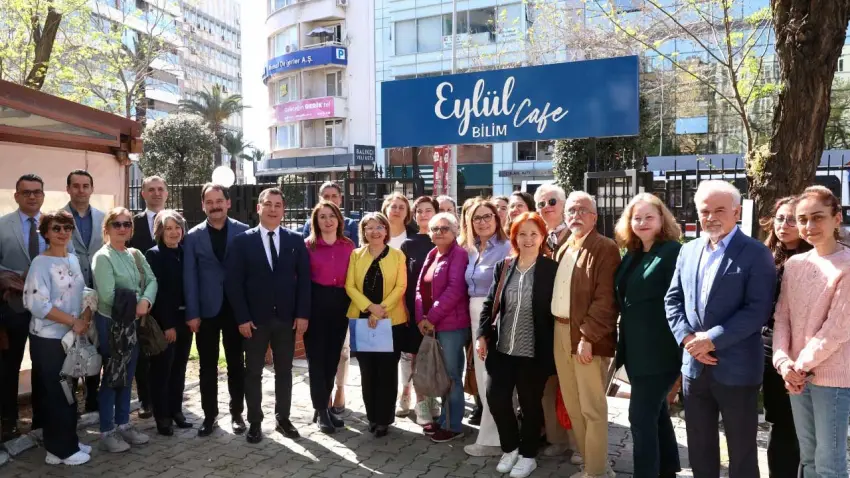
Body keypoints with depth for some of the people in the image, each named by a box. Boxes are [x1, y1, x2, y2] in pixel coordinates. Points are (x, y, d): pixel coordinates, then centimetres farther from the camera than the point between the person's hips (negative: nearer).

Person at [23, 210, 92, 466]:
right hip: (48, 339, -7)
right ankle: (61, 449, 13)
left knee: (68, 393, 14)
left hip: (72, 337, 7)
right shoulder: (41, 263, -12)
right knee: (57, 394, 2)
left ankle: (67, 442, 26)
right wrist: (73, 322, -17)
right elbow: (38, 304, -19)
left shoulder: (73, 260, 9)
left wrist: (86, 318, -5)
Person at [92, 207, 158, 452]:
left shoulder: (136, 254, 7)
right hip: (111, 323, -6)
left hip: (134, 322, 6)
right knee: (112, 377, 4)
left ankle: (123, 424, 27)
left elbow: (152, 280, -1)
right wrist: (133, 303, -11)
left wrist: (145, 302, -18)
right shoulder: (103, 257, -13)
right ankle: (107, 430, 17)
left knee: (128, 376, 14)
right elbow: (108, 296, -22)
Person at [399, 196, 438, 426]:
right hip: (414, 307, 1)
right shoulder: (408, 245, 7)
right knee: (416, 354, 1)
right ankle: (421, 403, 10)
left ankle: (431, 399, 21)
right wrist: (403, 307, -2)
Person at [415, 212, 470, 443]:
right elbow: (421, 288, 12)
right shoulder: (431, 255, 14)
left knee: (452, 375, 2)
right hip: (432, 324, 7)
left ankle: (453, 425, 13)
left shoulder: (459, 254, -9)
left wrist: (432, 317, -16)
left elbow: (455, 290, -18)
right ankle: (445, 419, 27)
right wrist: (421, 317, -2)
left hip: (452, 324, -7)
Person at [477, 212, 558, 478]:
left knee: (530, 403, 9)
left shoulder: (551, 270, -6)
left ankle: (528, 455, 30)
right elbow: (490, 303, 7)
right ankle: (510, 448, 28)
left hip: (534, 351, -3)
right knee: (496, 397, 3)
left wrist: (554, 348, -8)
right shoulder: (503, 267, 6)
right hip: (502, 347, 4)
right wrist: (482, 335, -3)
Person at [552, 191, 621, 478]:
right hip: (560, 331, 8)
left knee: (592, 408, 0)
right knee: (572, 404, 16)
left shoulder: (605, 248, -10)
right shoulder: (562, 248, 15)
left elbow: (605, 299, -17)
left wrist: (587, 337, -20)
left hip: (587, 335, -8)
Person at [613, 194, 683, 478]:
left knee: (641, 416, -6)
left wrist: (682, 348, -19)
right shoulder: (632, 255, 11)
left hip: (659, 351, -8)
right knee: (656, 413, 19)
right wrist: (623, 343, 15)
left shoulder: (673, 251, -12)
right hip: (636, 350, 8)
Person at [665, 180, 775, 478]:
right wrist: (687, 338, -8)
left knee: (741, 451, 12)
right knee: (699, 447, 19)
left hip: (736, 368, -5)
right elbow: (673, 299, 7)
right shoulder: (688, 251, 9)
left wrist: (712, 339, -20)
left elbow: (758, 309, -17)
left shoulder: (756, 254, -8)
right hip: (694, 365, 5)